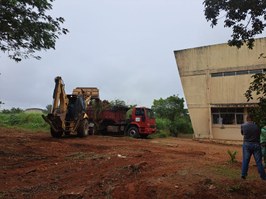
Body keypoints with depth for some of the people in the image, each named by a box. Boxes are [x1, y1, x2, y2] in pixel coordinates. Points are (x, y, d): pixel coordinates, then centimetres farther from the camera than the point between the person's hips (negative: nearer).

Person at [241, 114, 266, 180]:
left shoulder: (243, 125, -3)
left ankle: (243, 174, 5)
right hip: (256, 144, 0)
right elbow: (259, 134, 4)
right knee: (258, 161, 6)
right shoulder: (257, 125, -4)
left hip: (246, 144, 1)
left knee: (245, 160, 8)